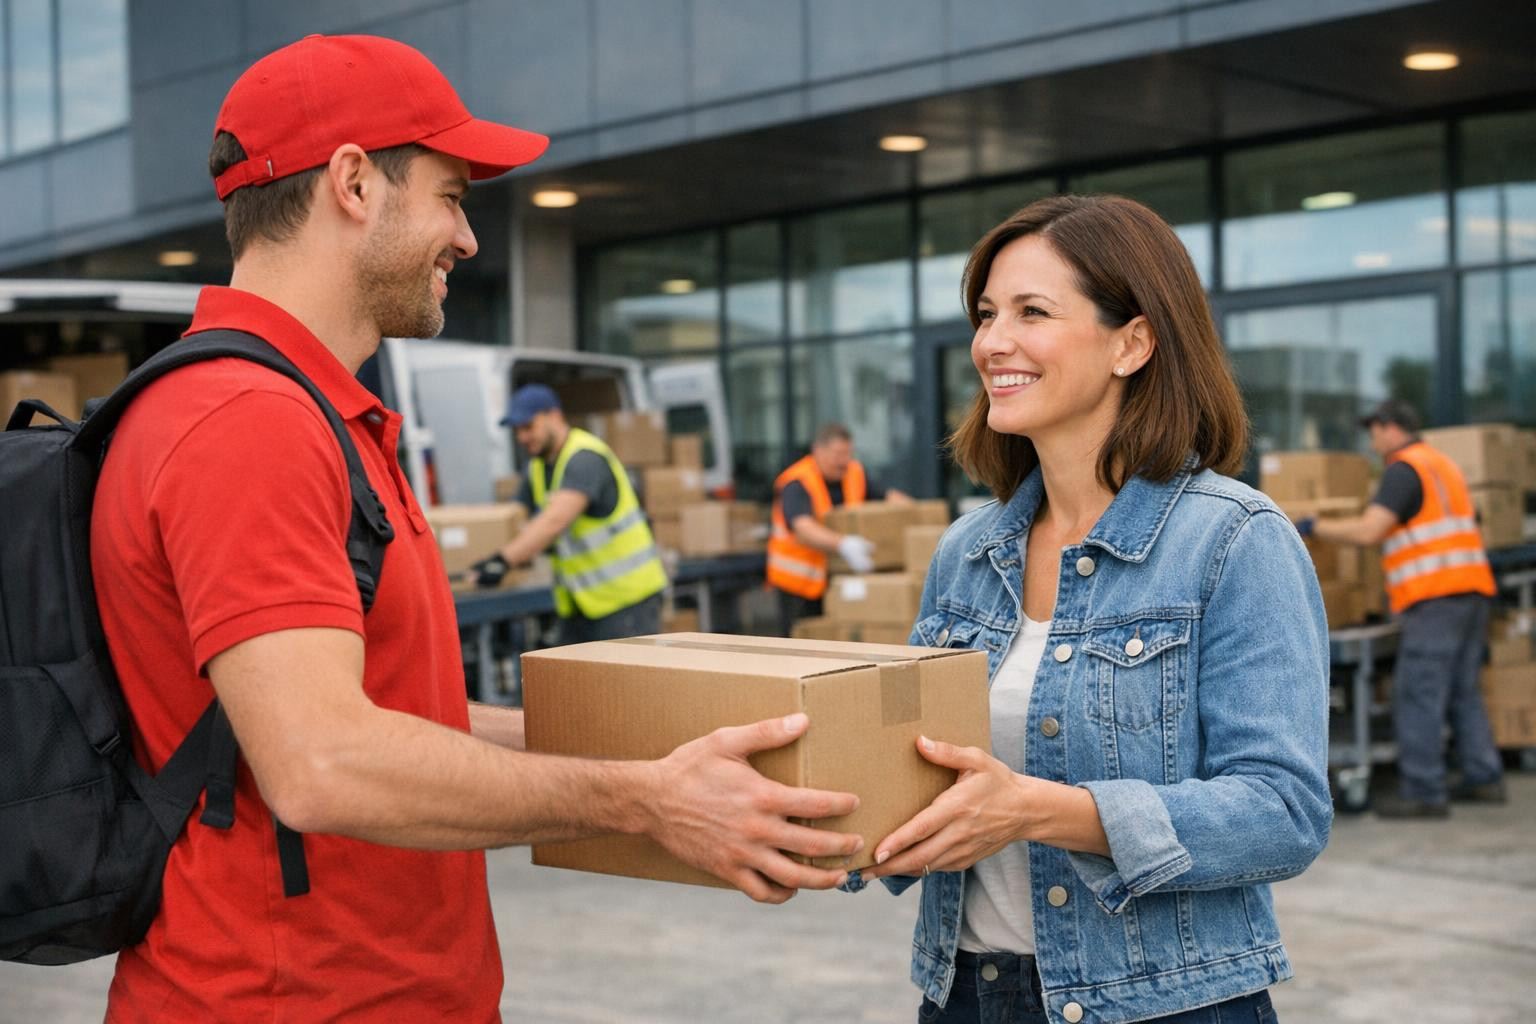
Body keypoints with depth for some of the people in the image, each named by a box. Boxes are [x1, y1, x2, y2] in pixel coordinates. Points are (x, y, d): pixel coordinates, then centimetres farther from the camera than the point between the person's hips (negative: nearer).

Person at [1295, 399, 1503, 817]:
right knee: (1463, 692, 14)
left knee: (1417, 694, -7)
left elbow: (1367, 532, -17)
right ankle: (1483, 778, 14)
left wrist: (1315, 527, -6)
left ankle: (1424, 792, -7)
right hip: (1472, 591, 10)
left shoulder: (1403, 469, -8)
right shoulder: (1444, 465, 21)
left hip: (1434, 598, -10)